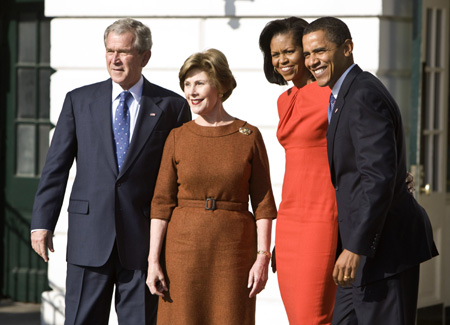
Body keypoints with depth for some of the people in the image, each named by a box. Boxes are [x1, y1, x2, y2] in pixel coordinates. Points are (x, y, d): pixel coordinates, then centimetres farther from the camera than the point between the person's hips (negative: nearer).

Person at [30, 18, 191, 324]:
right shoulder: (79, 101, 8)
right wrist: (42, 222, 0)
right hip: (89, 239, 1)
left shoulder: (172, 106, 3)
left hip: (144, 241, -1)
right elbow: (56, 166, 7)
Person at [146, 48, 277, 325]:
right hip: (184, 249, 1)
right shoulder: (178, 138, 5)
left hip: (234, 250, -1)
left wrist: (263, 257, -7)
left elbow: (263, 203, 1)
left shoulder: (249, 136, 2)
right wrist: (153, 261, -3)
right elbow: (162, 203, 4)